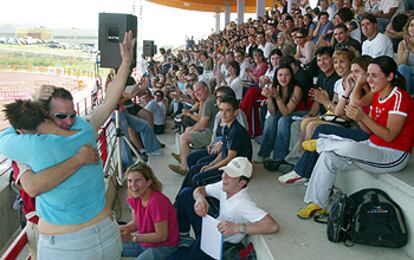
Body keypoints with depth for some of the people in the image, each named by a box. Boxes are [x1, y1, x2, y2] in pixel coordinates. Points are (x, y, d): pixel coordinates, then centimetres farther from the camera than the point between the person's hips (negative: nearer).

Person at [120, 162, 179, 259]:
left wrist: (133, 237, -24)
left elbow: (161, 236, -23)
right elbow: (136, 222, 6)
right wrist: (124, 229, -15)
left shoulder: (157, 202, -29)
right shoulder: (134, 197, -5)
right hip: (144, 242, 8)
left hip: (164, 247, -8)